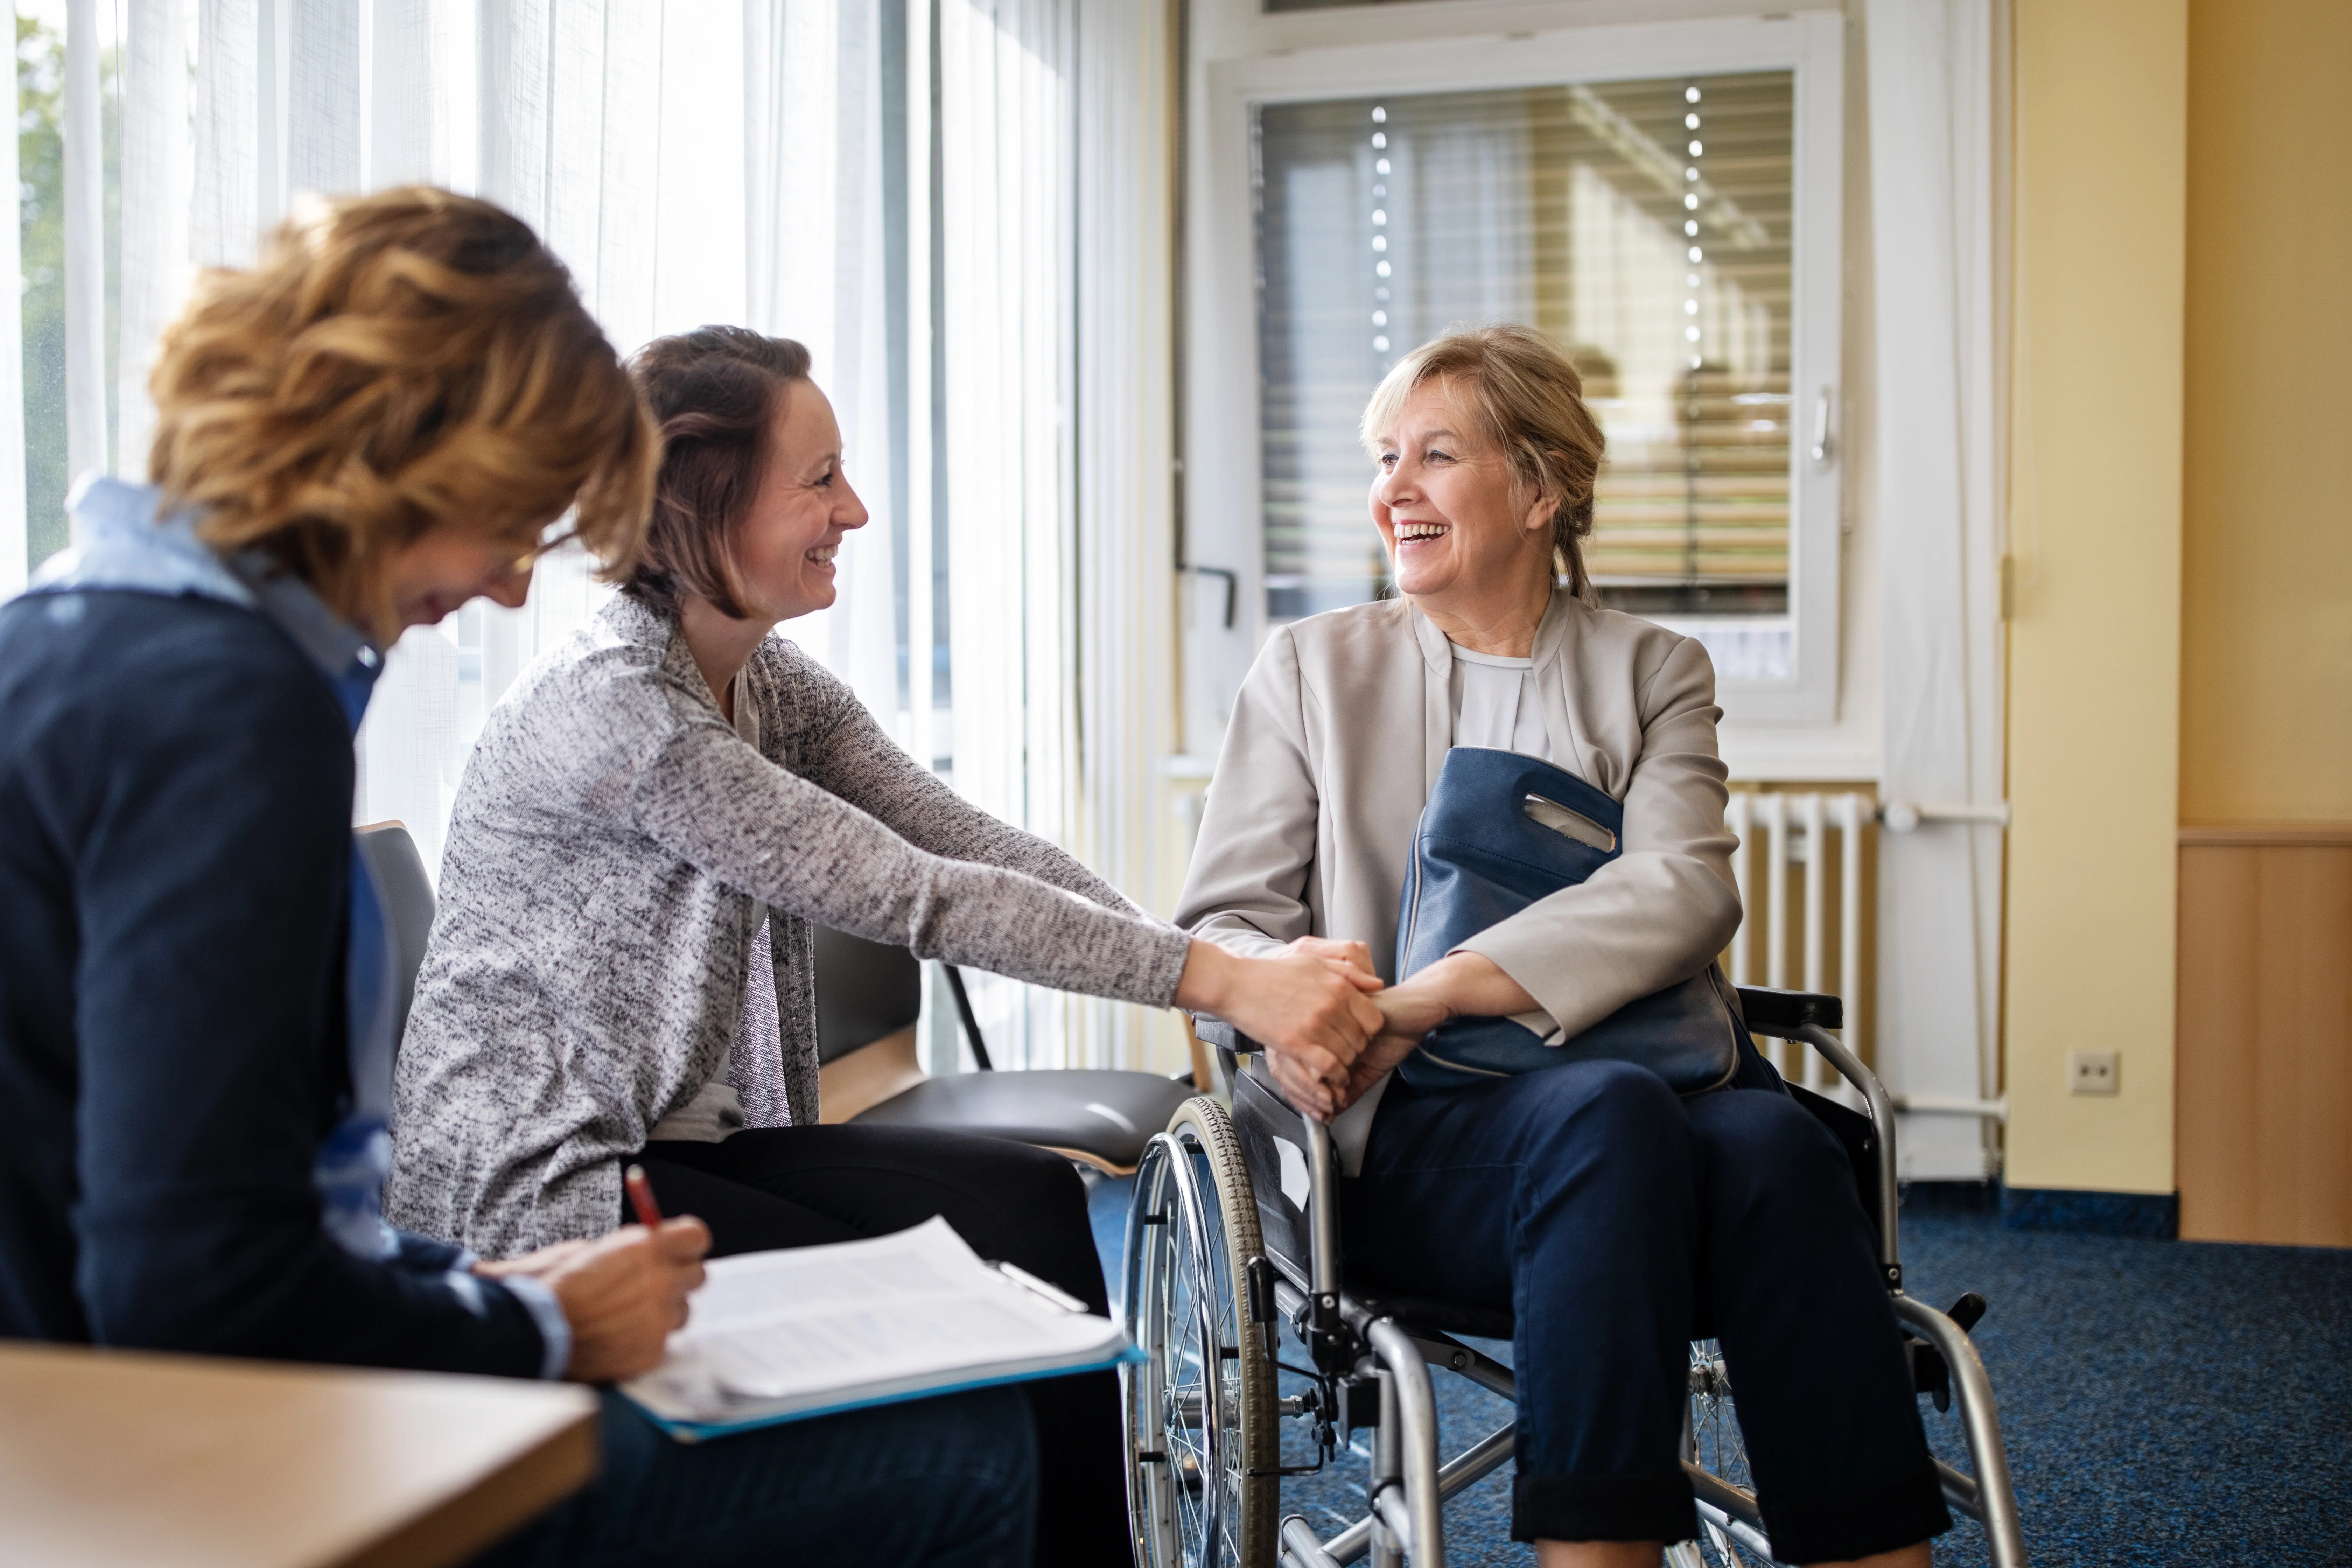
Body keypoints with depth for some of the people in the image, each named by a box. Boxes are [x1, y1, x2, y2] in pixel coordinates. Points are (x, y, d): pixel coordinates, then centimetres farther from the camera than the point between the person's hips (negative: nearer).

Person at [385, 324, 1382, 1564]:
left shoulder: (777, 684, 6)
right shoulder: (606, 705, -21)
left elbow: (983, 848, -4)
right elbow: (911, 896, -24)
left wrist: (1230, 973, -17)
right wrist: (1221, 982, -24)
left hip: (693, 1139, 7)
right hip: (538, 1192, -7)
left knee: (1028, 1201, -12)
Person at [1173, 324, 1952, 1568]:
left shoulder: (1653, 673, 15)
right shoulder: (1312, 667, 16)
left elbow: (1686, 892, -5)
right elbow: (1223, 915, 10)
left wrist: (1436, 994, -19)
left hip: (1651, 1086, 1)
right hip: (1409, 1136, -1)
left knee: (1771, 1140, -32)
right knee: (1608, 1112, -33)